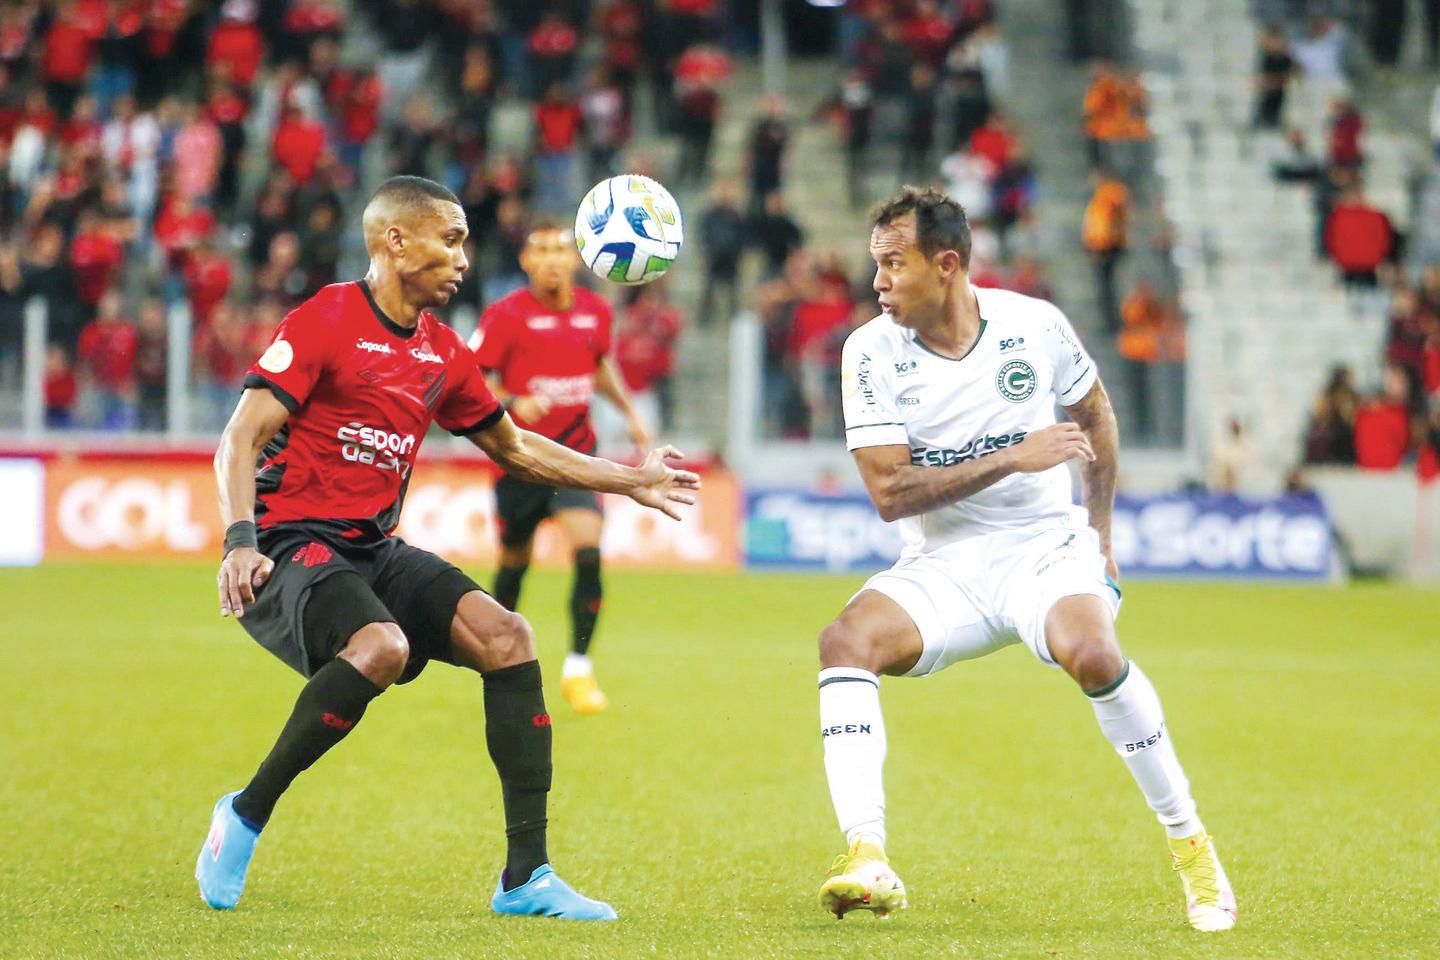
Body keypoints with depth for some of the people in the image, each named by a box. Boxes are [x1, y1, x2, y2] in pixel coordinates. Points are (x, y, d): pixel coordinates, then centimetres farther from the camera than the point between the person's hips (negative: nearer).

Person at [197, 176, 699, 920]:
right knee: (381, 647, -35)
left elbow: (514, 448, 28)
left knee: (504, 636, -12)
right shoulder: (325, 322, -8)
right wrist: (240, 541, -29)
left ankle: (526, 877, -9)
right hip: (291, 546, -7)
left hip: (374, 551, 7)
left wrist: (630, 481, 27)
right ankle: (245, 816, -15)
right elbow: (240, 440, -14)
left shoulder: (444, 354, 13)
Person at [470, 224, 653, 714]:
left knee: (588, 552, -18)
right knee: (515, 562, 10)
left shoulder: (595, 311, 3)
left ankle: (578, 669, -8)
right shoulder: (505, 315, -10)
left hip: (575, 454, 2)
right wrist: (513, 405, -28)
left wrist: (630, 412, 14)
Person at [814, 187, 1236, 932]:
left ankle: (1190, 845, -13)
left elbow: (1095, 415, 16)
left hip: (1044, 548, -1)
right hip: (941, 565, 1)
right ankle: (867, 861, -33)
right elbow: (889, 493, -15)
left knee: (1091, 653, -32)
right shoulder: (872, 352, -8)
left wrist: (1100, 532, 13)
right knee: (846, 640, -27)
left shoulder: (1035, 326, -5)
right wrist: (1013, 459, -22)